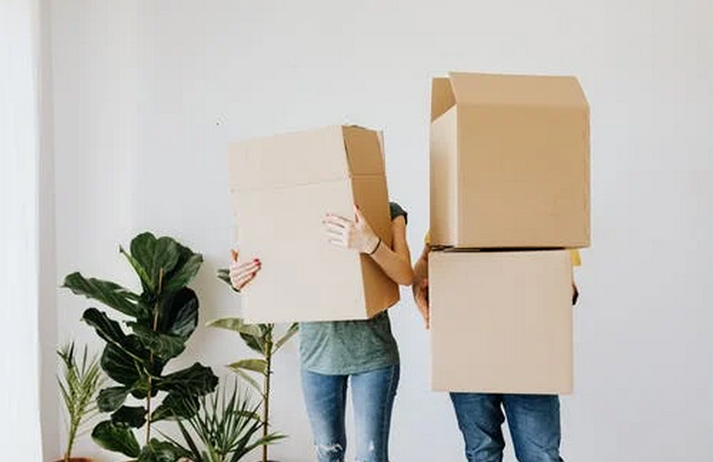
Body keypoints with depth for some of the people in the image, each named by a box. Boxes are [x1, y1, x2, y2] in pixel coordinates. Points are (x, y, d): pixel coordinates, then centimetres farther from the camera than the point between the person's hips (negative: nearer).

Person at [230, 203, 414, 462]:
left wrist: (370, 243, -36)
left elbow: (405, 275, -16)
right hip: (318, 348, 3)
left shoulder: (388, 212, -3)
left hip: (371, 350, -2)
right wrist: (240, 280, -16)